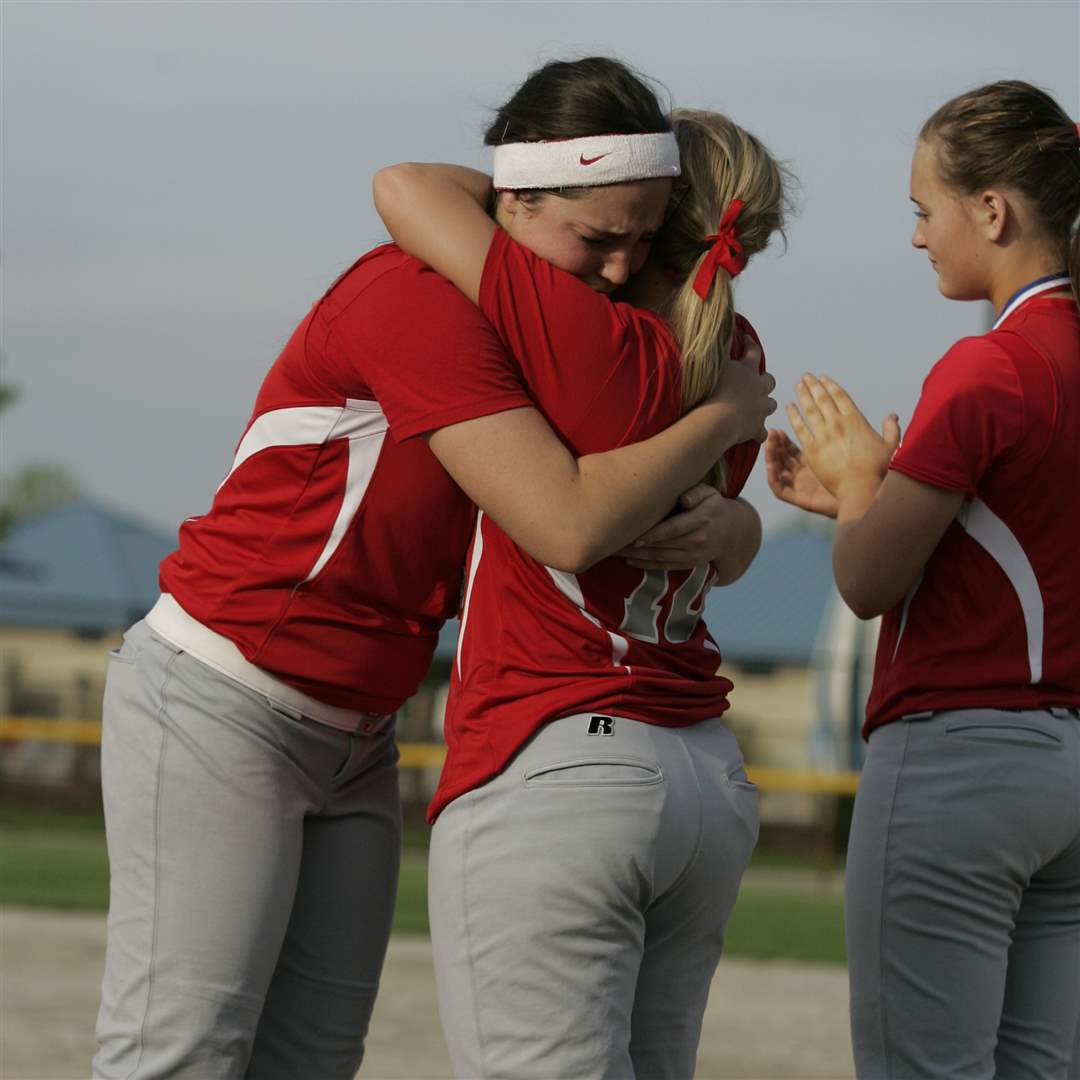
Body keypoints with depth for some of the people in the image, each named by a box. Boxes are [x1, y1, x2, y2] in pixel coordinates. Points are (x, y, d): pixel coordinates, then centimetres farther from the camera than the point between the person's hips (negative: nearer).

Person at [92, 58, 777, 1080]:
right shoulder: (419, 302, -20)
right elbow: (568, 526, -28)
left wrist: (704, 513, -13)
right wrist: (726, 417, -14)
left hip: (354, 739, 9)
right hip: (218, 703, -9)